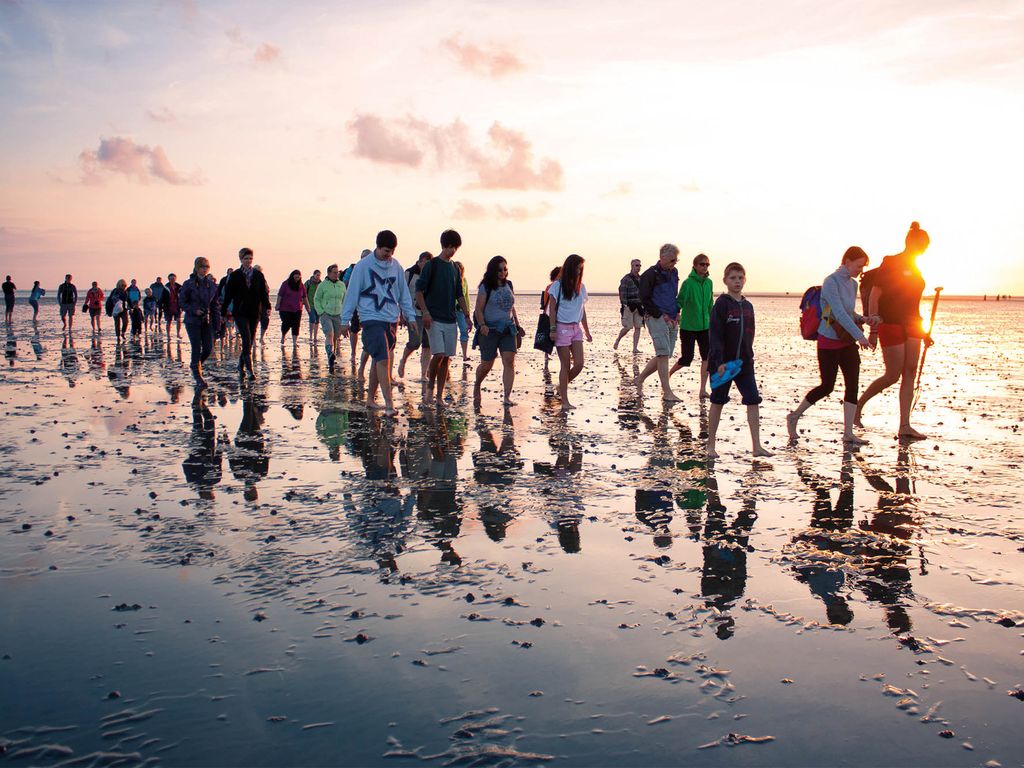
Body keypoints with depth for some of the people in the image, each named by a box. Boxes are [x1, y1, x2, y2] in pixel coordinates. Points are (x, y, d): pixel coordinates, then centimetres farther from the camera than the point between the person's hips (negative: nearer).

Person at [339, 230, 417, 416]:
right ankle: (389, 404, -18)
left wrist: (411, 316, 9)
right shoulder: (363, 266, -4)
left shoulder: (396, 266, 9)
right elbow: (352, 293, -1)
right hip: (372, 319, -5)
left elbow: (404, 293, 16)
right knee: (383, 359, -15)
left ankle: (370, 398, 23)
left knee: (379, 360, 11)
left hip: (391, 320, 5)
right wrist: (345, 320, -1)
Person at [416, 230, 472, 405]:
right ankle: (430, 384, 9)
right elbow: (419, 290, -7)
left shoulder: (454, 269, 14)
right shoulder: (432, 265, -3)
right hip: (434, 319, -5)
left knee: (446, 358, 3)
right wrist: (425, 312, -16)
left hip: (450, 320, 5)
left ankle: (440, 396, 9)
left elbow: (459, 295, 20)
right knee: (438, 354, -16)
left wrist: (467, 316, 13)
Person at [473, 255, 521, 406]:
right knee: (486, 364, 3)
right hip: (490, 330, -4)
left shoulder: (508, 285, 12)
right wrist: (482, 325, -17)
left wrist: (517, 325, 18)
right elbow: (479, 309, -5)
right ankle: (476, 386, 33)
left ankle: (507, 396, -11)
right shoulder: (486, 287, -3)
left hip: (508, 329, 4)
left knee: (509, 361, -10)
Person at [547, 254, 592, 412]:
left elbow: (582, 311, 16)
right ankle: (565, 401, 3)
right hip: (562, 328, -5)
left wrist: (587, 332, 16)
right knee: (566, 366, -4)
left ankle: (561, 386, 20)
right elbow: (552, 309, -5)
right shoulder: (557, 286, -4)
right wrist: (553, 329, -12)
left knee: (579, 364, -5)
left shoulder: (581, 287, 11)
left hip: (576, 328, 5)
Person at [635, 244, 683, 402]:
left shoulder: (674, 273, 15)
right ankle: (667, 392, -9)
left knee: (664, 355, 8)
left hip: (672, 320, 8)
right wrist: (661, 315, -13)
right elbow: (645, 299, -10)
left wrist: (677, 312, 11)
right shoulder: (651, 274, -8)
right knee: (664, 354, -11)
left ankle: (640, 379, 24)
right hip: (657, 318, -8)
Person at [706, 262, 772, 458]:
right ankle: (711, 445, 16)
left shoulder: (748, 306, 9)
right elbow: (715, 334, -15)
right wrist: (719, 361, -21)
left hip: (744, 363, 5)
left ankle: (757, 446, 1)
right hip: (723, 363, -5)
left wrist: (749, 357, 13)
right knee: (718, 402, 5)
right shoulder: (721, 304, -9)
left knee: (753, 401, -2)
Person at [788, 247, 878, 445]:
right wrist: (860, 335, -27)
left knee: (852, 385, 0)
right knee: (827, 387, -1)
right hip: (829, 341, -7)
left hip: (847, 341, 7)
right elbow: (839, 313, -23)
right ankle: (794, 416, 20)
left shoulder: (852, 284, 10)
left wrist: (864, 319, 0)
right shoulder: (831, 282, -14)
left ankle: (848, 434, 4)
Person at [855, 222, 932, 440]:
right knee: (893, 376, -5)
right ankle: (858, 404, 16)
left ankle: (905, 426, 0)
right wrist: (873, 330, -15)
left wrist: (923, 331, 19)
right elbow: (874, 297, -11)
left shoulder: (914, 269, 15)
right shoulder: (890, 263, -7)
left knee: (909, 374, 0)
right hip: (891, 325, -7)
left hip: (911, 326, 7)